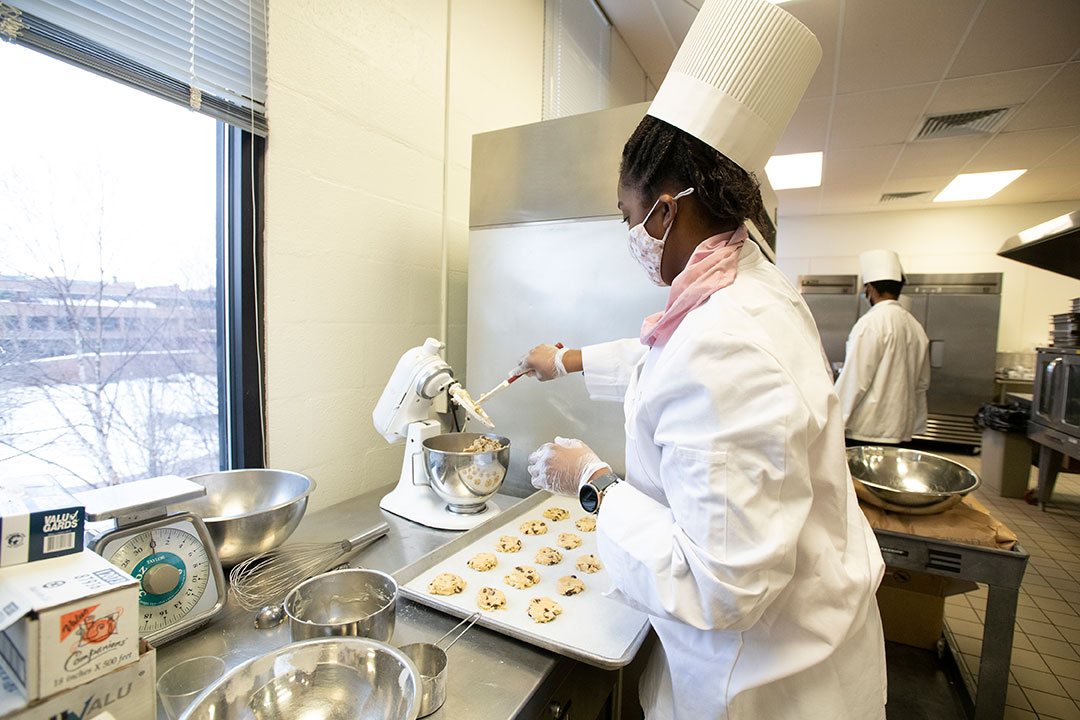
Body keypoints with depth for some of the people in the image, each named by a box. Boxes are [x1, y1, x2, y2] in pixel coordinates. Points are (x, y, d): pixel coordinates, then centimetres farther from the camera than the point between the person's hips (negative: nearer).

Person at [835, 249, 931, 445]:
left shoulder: (870, 323, -14)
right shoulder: (915, 326, 11)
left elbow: (855, 380, -16)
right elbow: (922, 383, 17)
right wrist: (913, 426, 25)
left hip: (867, 430, -8)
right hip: (901, 431, 8)